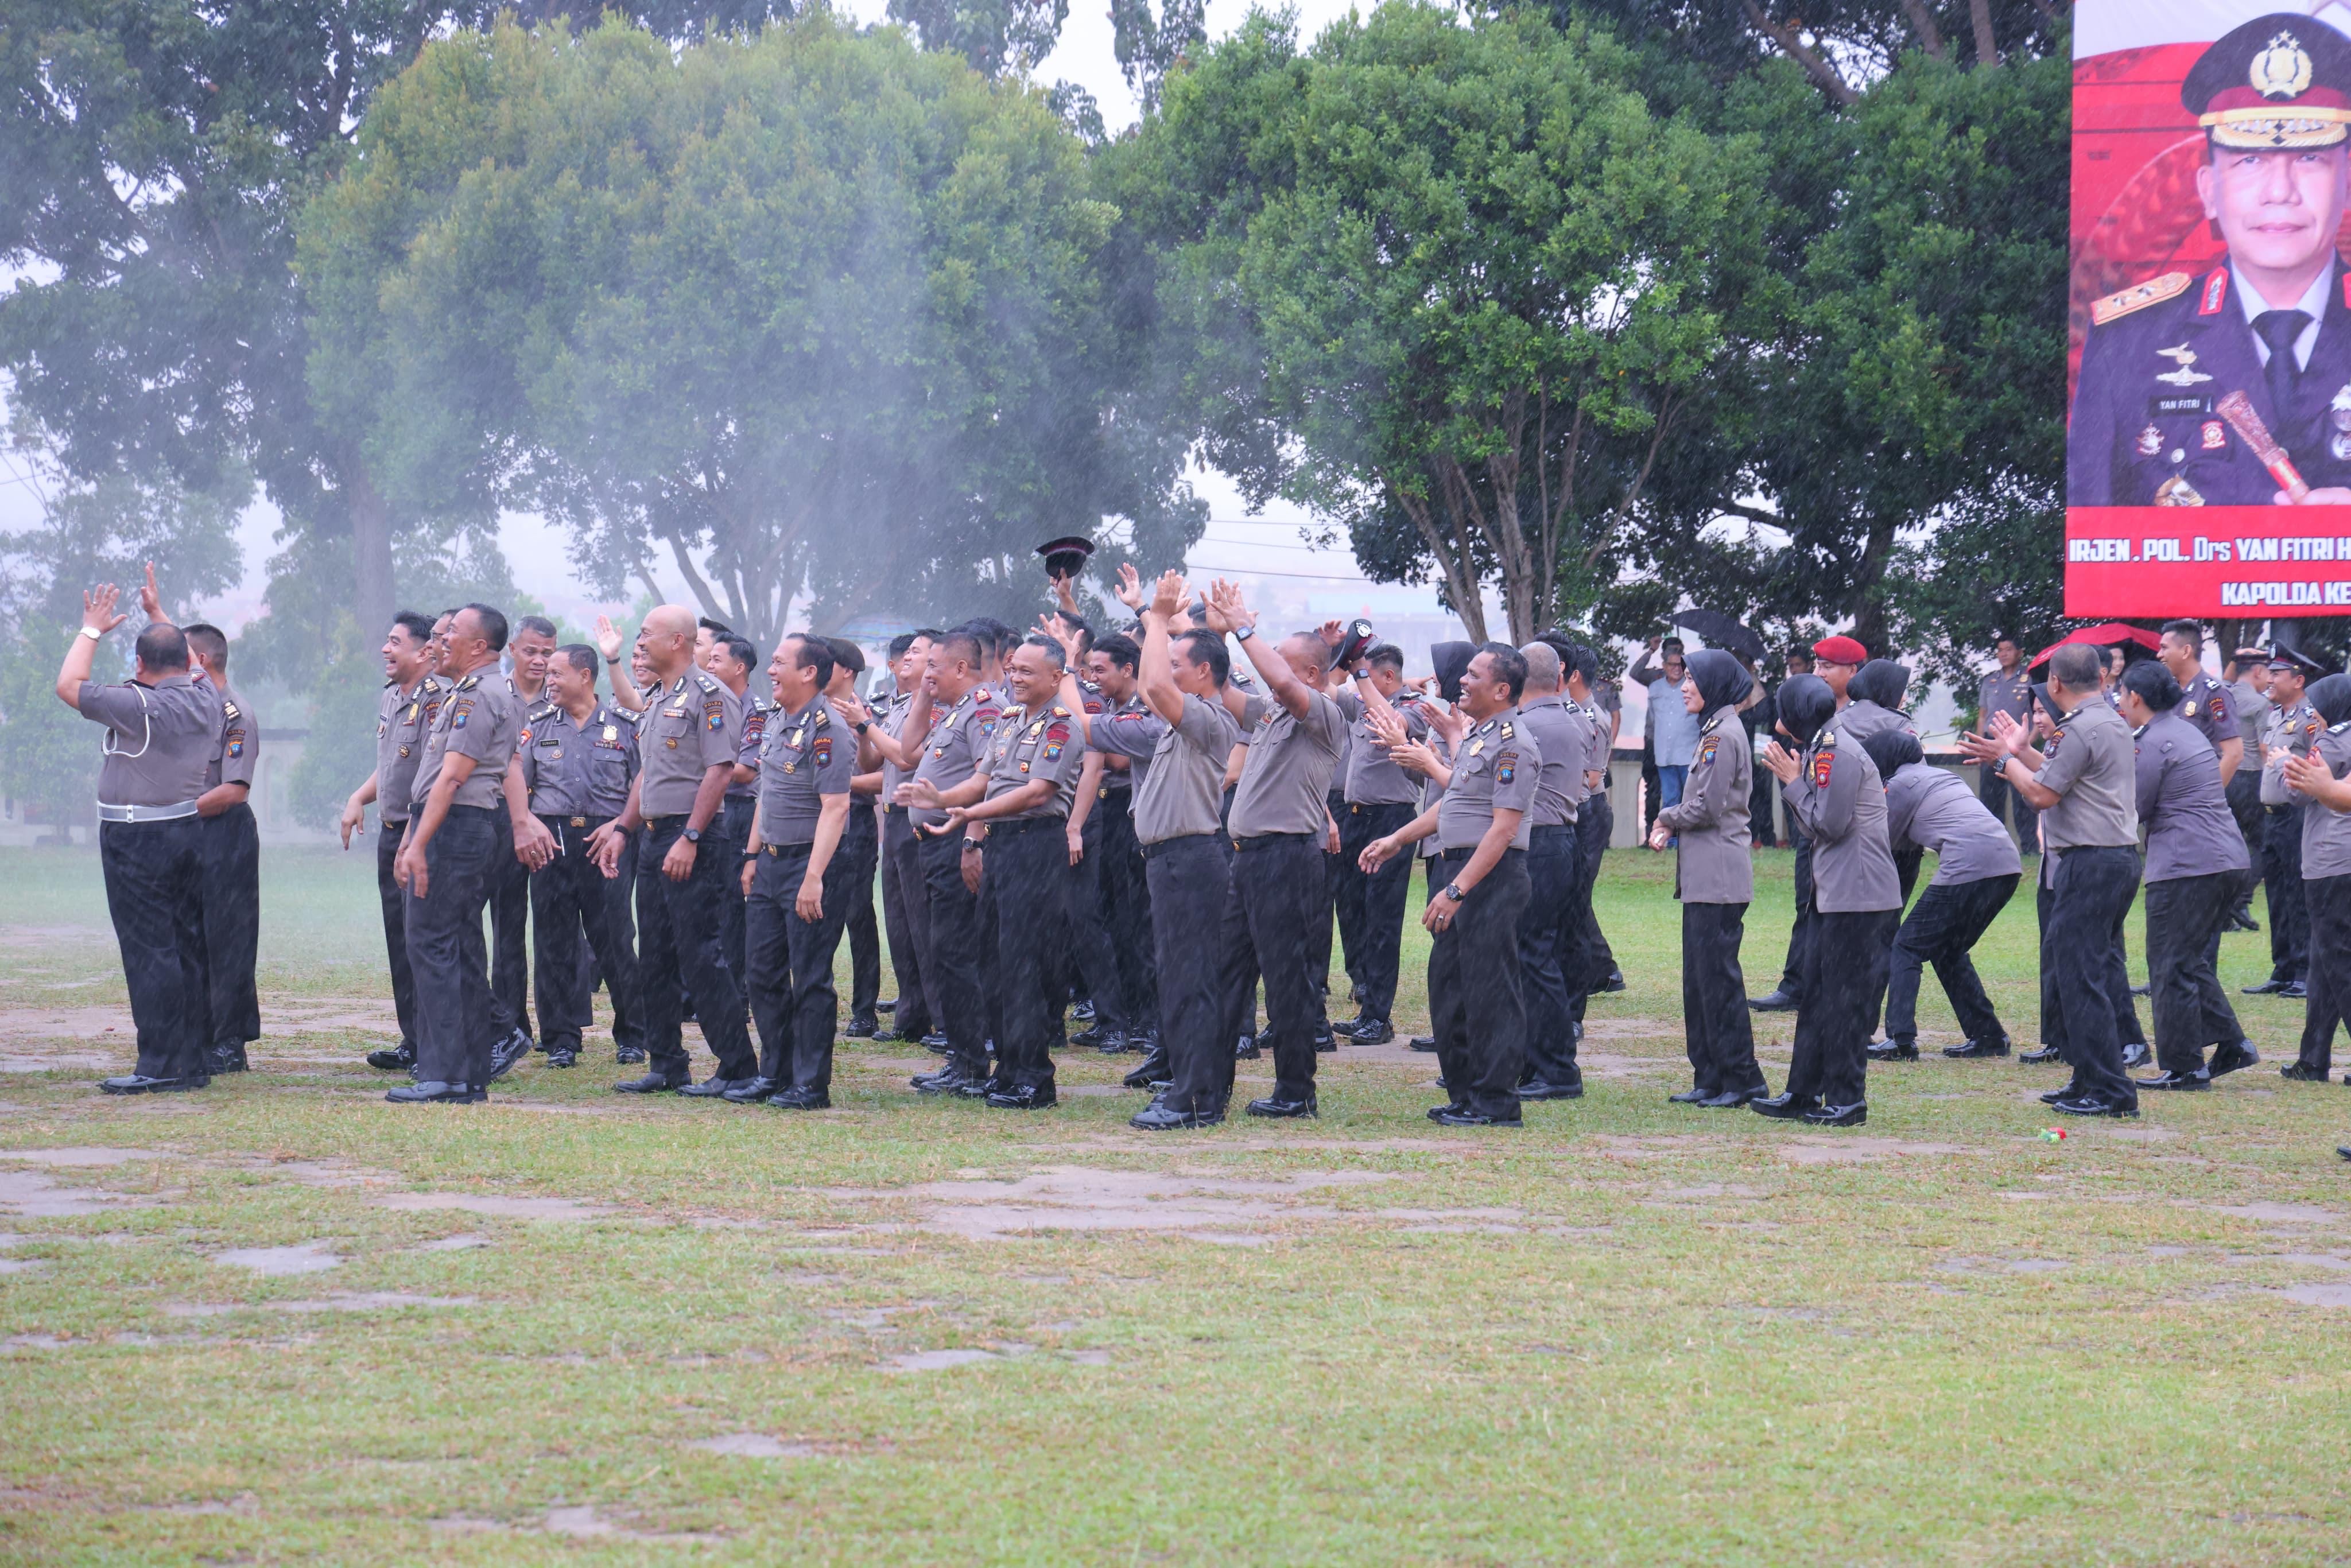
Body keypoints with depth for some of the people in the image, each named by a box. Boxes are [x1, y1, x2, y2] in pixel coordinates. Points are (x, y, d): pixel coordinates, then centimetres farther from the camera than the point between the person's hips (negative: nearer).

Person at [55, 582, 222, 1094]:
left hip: (137, 840, -8)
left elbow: (69, 686, -12)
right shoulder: (208, 702, 4)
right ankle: (191, 1062, 14)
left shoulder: (140, 706, -18)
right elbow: (185, 668, 28)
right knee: (188, 950, 10)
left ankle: (159, 1067, -8)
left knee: (149, 952, -7)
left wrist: (91, 630, 0)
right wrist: (158, 616, 39)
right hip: (188, 833, 8)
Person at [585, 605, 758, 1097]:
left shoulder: (708, 695, -12)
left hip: (693, 840, -10)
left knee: (699, 954, -10)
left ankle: (737, 1066, -6)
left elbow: (720, 771, -18)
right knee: (655, 958, 10)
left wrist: (690, 839, -22)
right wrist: (622, 829, 18)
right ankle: (666, 1065, 16)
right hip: (653, 836, 10)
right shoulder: (657, 698, 18)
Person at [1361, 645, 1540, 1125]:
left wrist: (1457, 890, -24)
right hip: (1457, 868, 10)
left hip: (1491, 877, -10)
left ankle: (1495, 1101, 1)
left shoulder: (1512, 744, -16)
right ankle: (1465, 1093, 22)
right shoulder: (1475, 734, 16)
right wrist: (1396, 840, 22)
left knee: (1489, 990, -5)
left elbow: (1503, 829, -21)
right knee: (1448, 983, 13)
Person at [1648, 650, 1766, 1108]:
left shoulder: (1724, 735, -14)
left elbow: (1707, 808, -18)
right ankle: (1710, 1079, 15)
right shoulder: (1712, 731, 18)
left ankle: (1742, 1080, -3)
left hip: (1719, 876, -10)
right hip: (1702, 876, 10)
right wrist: (1671, 828, 7)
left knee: (1718, 976, -7)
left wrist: (1667, 817, -2)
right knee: (1698, 978, 11)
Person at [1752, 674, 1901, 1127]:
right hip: (1834, 894, 11)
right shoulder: (1821, 750, 16)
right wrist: (1792, 779, 6)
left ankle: (1846, 1101, -1)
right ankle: (1803, 1093, 18)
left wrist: (1793, 782, -9)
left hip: (1859, 897, -11)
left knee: (1845, 998, -5)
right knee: (1816, 994, 13)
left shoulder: (1838, 754, -15)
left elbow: (1829, 823, -18)